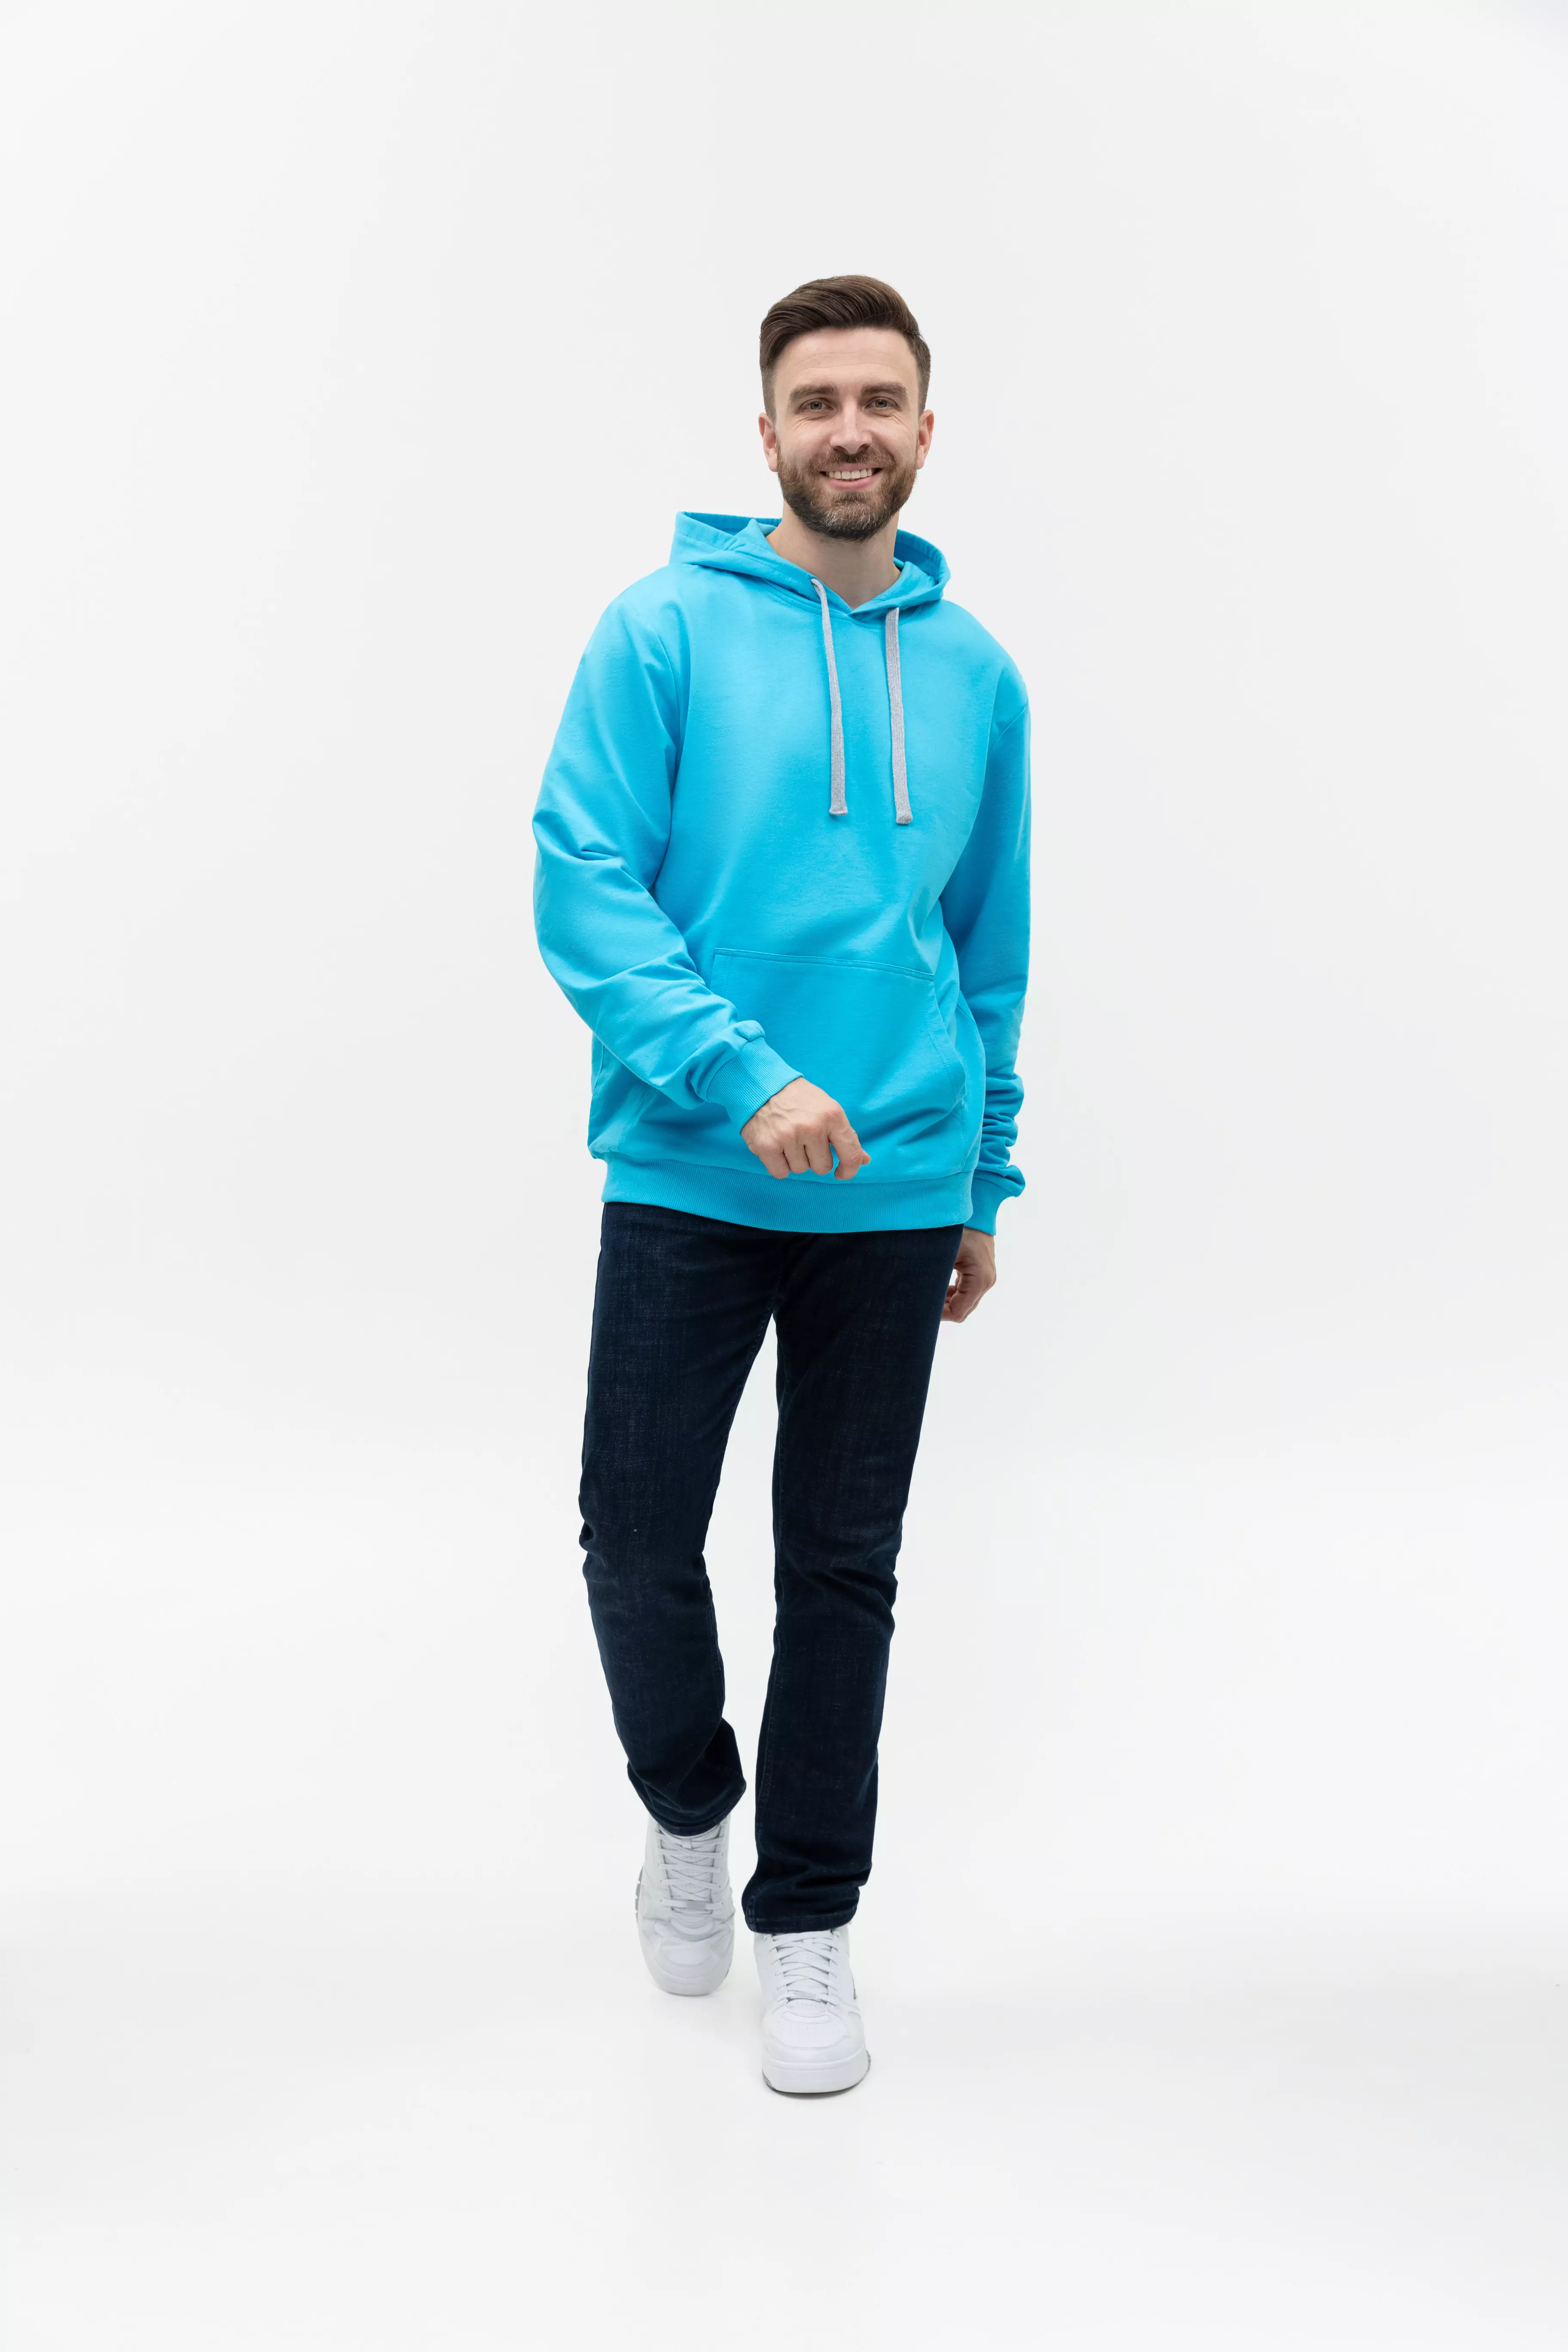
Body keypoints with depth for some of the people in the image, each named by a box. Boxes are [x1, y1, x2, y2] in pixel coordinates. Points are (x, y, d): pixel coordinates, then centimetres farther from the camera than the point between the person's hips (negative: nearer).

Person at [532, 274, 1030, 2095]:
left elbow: (990, 947, 14)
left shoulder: (976, 675, 8)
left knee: (844, 1567, 9)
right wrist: (743, 1075, -21)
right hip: (686, 1178, -2)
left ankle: (806, 1926, 24)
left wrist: (981, 1185, 13)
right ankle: (686, 1810, 35)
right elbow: (581, 883, -10)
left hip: (895, 1195, 2)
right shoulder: (665, 631, -2)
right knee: (638, 1534, 4)